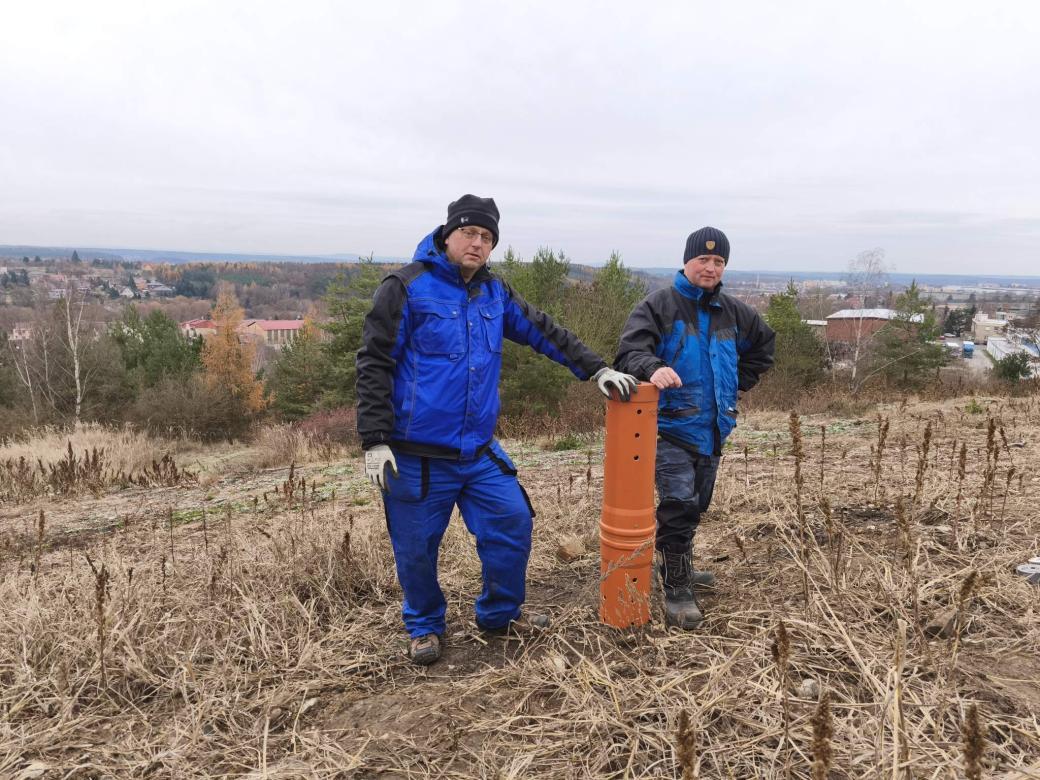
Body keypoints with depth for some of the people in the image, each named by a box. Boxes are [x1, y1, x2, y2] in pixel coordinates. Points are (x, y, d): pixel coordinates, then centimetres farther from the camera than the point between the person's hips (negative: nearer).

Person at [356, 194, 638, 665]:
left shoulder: (494, 293, 9)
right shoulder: (407, 288, -9)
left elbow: (545, 333, 15)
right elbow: (374, 365, -10)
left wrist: (597, 370, 9)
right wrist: (375, 442, -14)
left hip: (480, 451, 5)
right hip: (418, 455, -5)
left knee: (513, 523, 7)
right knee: (416, 547, 7)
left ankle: (500, 613, 31)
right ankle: (424, 626, 34)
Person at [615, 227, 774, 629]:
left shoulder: (734, 312, 9)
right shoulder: (658, 305, -7)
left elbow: (763, 346, 26)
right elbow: (631, 349, -19)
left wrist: (736, 385, 16)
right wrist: (653, 367, -41)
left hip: (712, 429, 6)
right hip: (671, 428, -6)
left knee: (696, 505, 18)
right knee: (678, 502, -16)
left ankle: (679, 567, 39)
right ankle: (676, 590, -4)